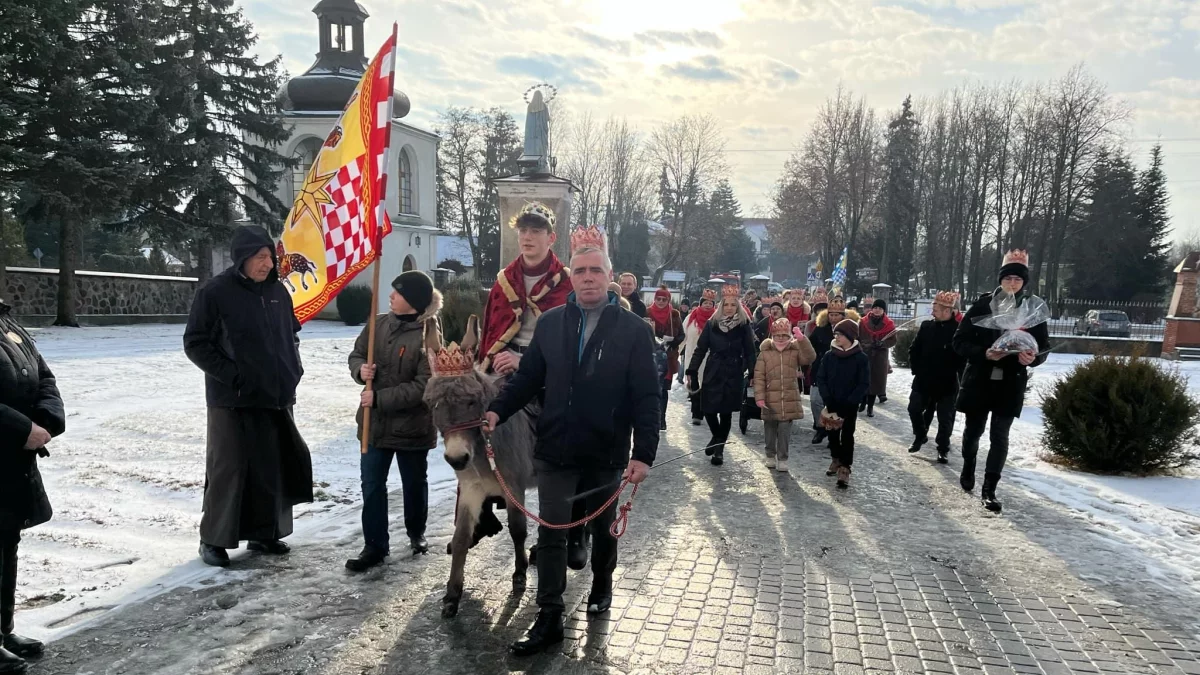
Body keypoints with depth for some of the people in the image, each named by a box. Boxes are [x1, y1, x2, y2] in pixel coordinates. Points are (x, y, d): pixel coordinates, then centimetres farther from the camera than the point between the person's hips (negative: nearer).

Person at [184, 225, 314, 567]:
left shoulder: (278, 291, 9)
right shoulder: (215, 293, -9)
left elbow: (291, 334, 22)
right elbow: (195, 343, -7)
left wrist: (294, 367, 8)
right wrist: (229, 374, -14)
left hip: (276, 398, 6)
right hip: (233, 399, -5)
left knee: (274, 467, 9)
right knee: (228, 468, -1)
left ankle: (266, 532, 23)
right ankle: (214, 539, 14)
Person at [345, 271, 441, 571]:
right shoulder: (378, 324, 0)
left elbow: (423, 387, -23)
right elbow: (356, 355, 12)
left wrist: (380, 398, -24)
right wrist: (360, 369, -12)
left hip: (412, 424, -5)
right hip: (375, 421, 5)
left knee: (414, 483, 16)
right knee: (371, 485, 6)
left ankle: (416, 533, 39)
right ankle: (375, 545, 19)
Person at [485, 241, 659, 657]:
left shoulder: (633, 330, -7)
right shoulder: (550, 323, 1)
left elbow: (646, 397, -11)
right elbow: (528, 378, 4)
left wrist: (644, 454, -17)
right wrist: (497, 410, -12)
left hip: (607, 454, -1)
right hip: (555, 451, 1)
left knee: (603, 528, 20)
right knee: (551, 534, 3)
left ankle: (602, 585, 46)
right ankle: (549, 619, 14)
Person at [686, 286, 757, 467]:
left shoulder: (744, 326, -2)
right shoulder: (712, 324, 1)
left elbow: (750, 352, -1)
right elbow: (700, 349, 2)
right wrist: (691, 372, -2)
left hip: (734, 375, -1)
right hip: (712, 373, 1)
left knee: (726, 412, 4)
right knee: (708, 410, 0)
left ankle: (719, 448, 19)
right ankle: (717, 438, 29)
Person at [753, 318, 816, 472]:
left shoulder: (796, 351, 1)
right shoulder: (765, 353, -2)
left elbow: (810, 357, -19)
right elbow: (759, 377, -4)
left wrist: (802, 340, -28)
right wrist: (759, 397, -11)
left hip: (789, 400, 0)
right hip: (770, 400, 0)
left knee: (784, 430, 0)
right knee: (770, 430, 12)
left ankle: (782, 458, 12)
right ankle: (771, 455, 30)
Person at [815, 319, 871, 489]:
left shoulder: (861, 358, -10)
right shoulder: (829, 356, -1)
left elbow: (863, 384, -10)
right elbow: (821, 379, -1)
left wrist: (848, 403, -17)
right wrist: (829, 402, -12)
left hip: (850, 406, -4)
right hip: (832, 404, 4)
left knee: (847, 435, -1)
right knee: (833, 433, 15)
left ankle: (845, 468, 2)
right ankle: (836, 459, 34)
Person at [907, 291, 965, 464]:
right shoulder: (927, 326, 1)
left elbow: (963, 357, -11)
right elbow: (914, 349, 9)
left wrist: (953, 374, -13)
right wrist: (916, 369, 4)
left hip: (947, 384, -4)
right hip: (923, 381, 4)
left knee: (945, 419, 5)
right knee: (914, 409, 10)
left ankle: (943, 449, 19)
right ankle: (920, 436, 34)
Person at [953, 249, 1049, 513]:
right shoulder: (983, 305, -5)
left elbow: (1044, 348, 4)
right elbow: (960, 342, -4)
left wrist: (1032, 357, -19)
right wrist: (984, 353, -21)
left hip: (1011, 384, 0)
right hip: (979, 380, 0)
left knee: (1000, 436, -4)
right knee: (973, 429, 15)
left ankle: (989, 489, 3)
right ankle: (968, 469, 42)